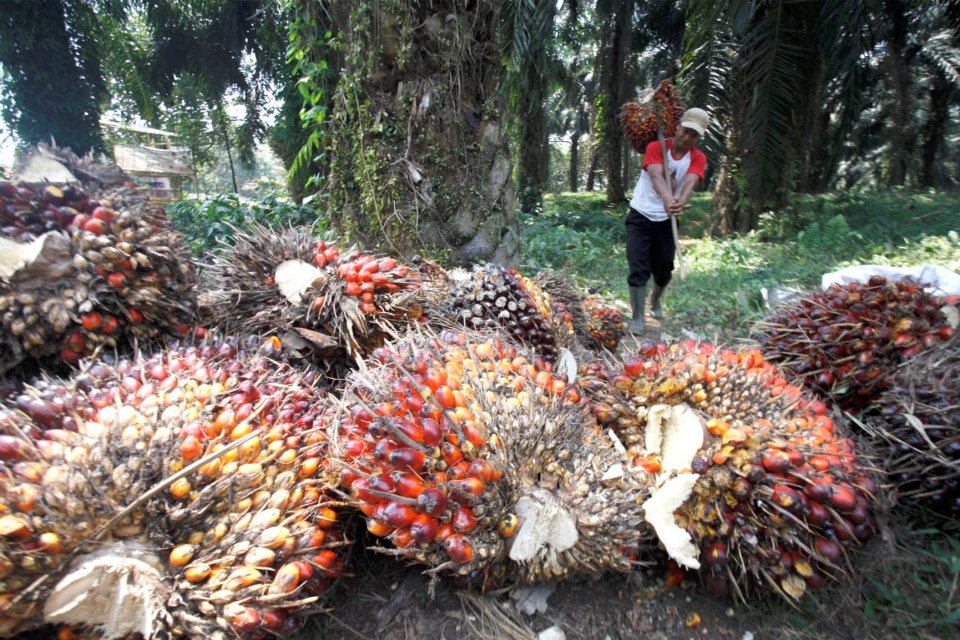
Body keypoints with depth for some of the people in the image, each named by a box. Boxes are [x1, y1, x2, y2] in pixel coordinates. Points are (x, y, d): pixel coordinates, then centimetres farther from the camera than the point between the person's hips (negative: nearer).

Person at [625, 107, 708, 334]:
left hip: (666, 220, 3)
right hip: (640, 216, -3)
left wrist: (681, 202, -47)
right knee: (638, 269, -10)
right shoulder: (656, 147, -12)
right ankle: (637, 317, 2)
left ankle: (655, 302, 41)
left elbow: (690, 182, -24)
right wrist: (667, 199, -52)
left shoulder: (698, 158, -4)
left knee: (664, 269, 11)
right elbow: (656, 176, -31)